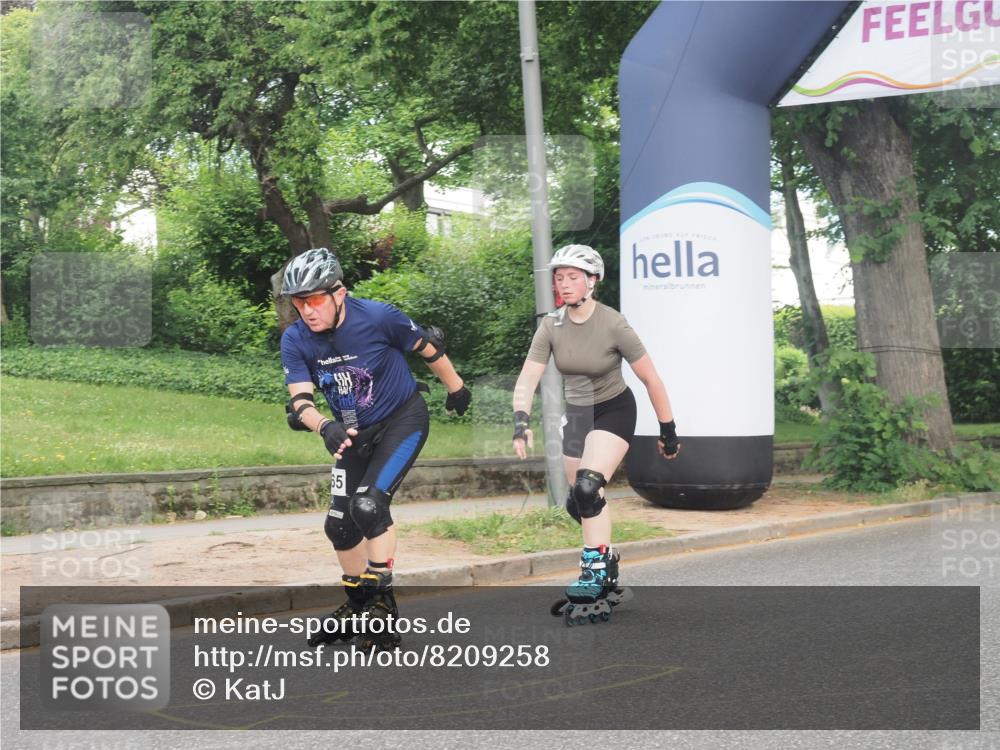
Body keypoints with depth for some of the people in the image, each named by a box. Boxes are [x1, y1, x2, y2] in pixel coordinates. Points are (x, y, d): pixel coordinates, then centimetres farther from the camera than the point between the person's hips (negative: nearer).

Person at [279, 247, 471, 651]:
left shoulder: (377, 317, -24)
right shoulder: (295, 340, -13)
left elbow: (428, 346, -8)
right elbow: (300, 399, -20)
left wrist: (456, 388, 6)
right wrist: (324, 426, -42)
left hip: (402, 419, -5)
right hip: (353, 432, 5)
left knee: (368, 505, -23)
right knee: (339, 525, 6)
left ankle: (383, 607, -13)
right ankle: (357, 606, 29)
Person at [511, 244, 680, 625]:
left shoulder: (614, 325, -22)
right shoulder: (552, 325, -11)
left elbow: (651, 379, -15)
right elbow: (528, 378, -15)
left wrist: (668, 430, -10)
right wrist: (520, 420, -32)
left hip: (614, 410, -5)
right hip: (576, 412, 5)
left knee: (588, 488, -25)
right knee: (578, 501, 7)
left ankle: (595, 574, -15)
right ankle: (608, 568, 27)